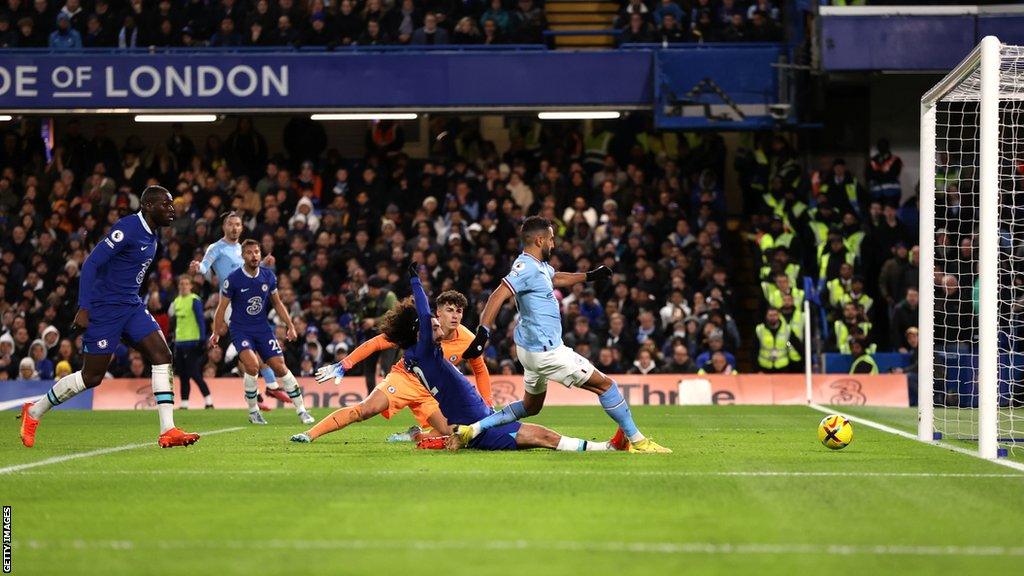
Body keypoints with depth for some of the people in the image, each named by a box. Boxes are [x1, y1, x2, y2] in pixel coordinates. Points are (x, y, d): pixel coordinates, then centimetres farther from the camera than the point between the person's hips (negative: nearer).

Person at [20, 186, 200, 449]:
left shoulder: (151, 234, 11)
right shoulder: (127, 228, -18)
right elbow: (91, 264, -19)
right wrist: (84, 309, -23)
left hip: (131, 306, 9)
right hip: (104, 308, -9)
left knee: (162, 355, -9)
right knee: (92, 376, -1)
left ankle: (168, 431, -11)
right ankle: (34, 412, 18)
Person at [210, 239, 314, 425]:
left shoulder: (268, 276, 1)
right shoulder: (233, 279, -11)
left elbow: (277, 303, 14)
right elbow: (222, 307, -2)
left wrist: (290, 326, 10)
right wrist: (216, 333, -4)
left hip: (263, 328, 3)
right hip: (240, 330, -3)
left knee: (280, 367, -4)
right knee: (252, 365, -25)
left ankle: (301, 410, 4)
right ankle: (253, 411, -8)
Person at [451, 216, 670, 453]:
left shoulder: (539, 265, 11)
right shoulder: (526, 267, -19)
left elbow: (556, 278, 34)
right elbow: (498, 297, -30)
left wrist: (589, 276, 39)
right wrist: (483, 333, -40)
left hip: (531, 349, 11)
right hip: (546, 351, -11)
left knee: (531, 406, 24)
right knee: (605, 385, -1)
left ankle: (472, 429, 14)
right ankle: (637, 441, 5)